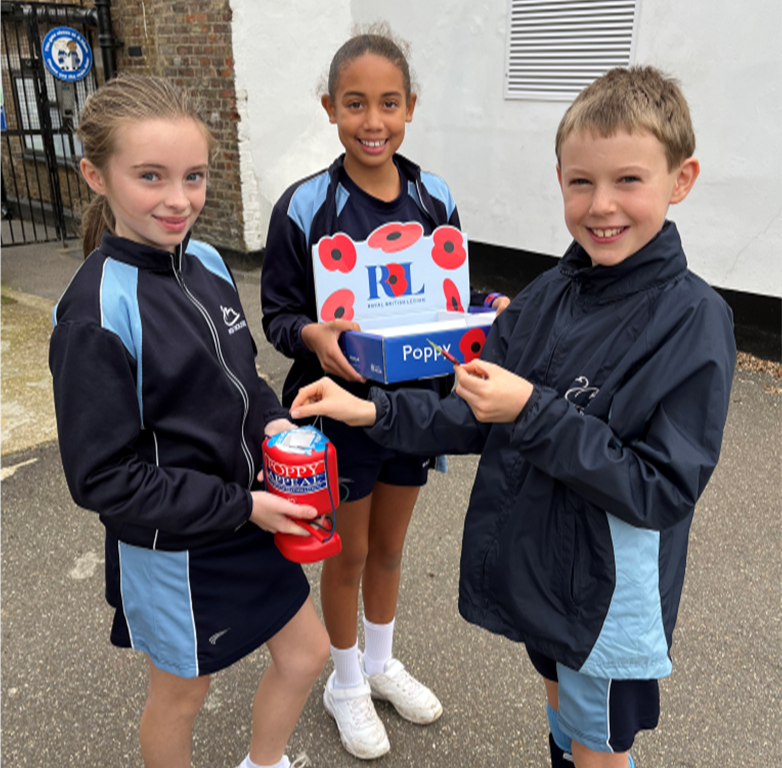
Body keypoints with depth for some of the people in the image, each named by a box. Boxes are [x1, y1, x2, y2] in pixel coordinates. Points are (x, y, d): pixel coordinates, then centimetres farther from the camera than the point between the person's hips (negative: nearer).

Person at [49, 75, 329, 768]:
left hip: (248, 517, 7)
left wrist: (273, 424, -9)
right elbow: (104, 478, -22)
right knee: (181, 691, 18)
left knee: (306, 653, 20)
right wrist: (239, 505, -22)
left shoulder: (205, 261, -3)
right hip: (170, 546, -7)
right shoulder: (98, 314, -25)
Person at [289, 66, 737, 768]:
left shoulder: (694, 320, -21)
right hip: (533, 567, 5)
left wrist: (533, 413, -30)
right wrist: (372, 411, -12)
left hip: (610, 597, -5)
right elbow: (475, 421, 1)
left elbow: (664, 489, -23)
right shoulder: (547, 297, -3)